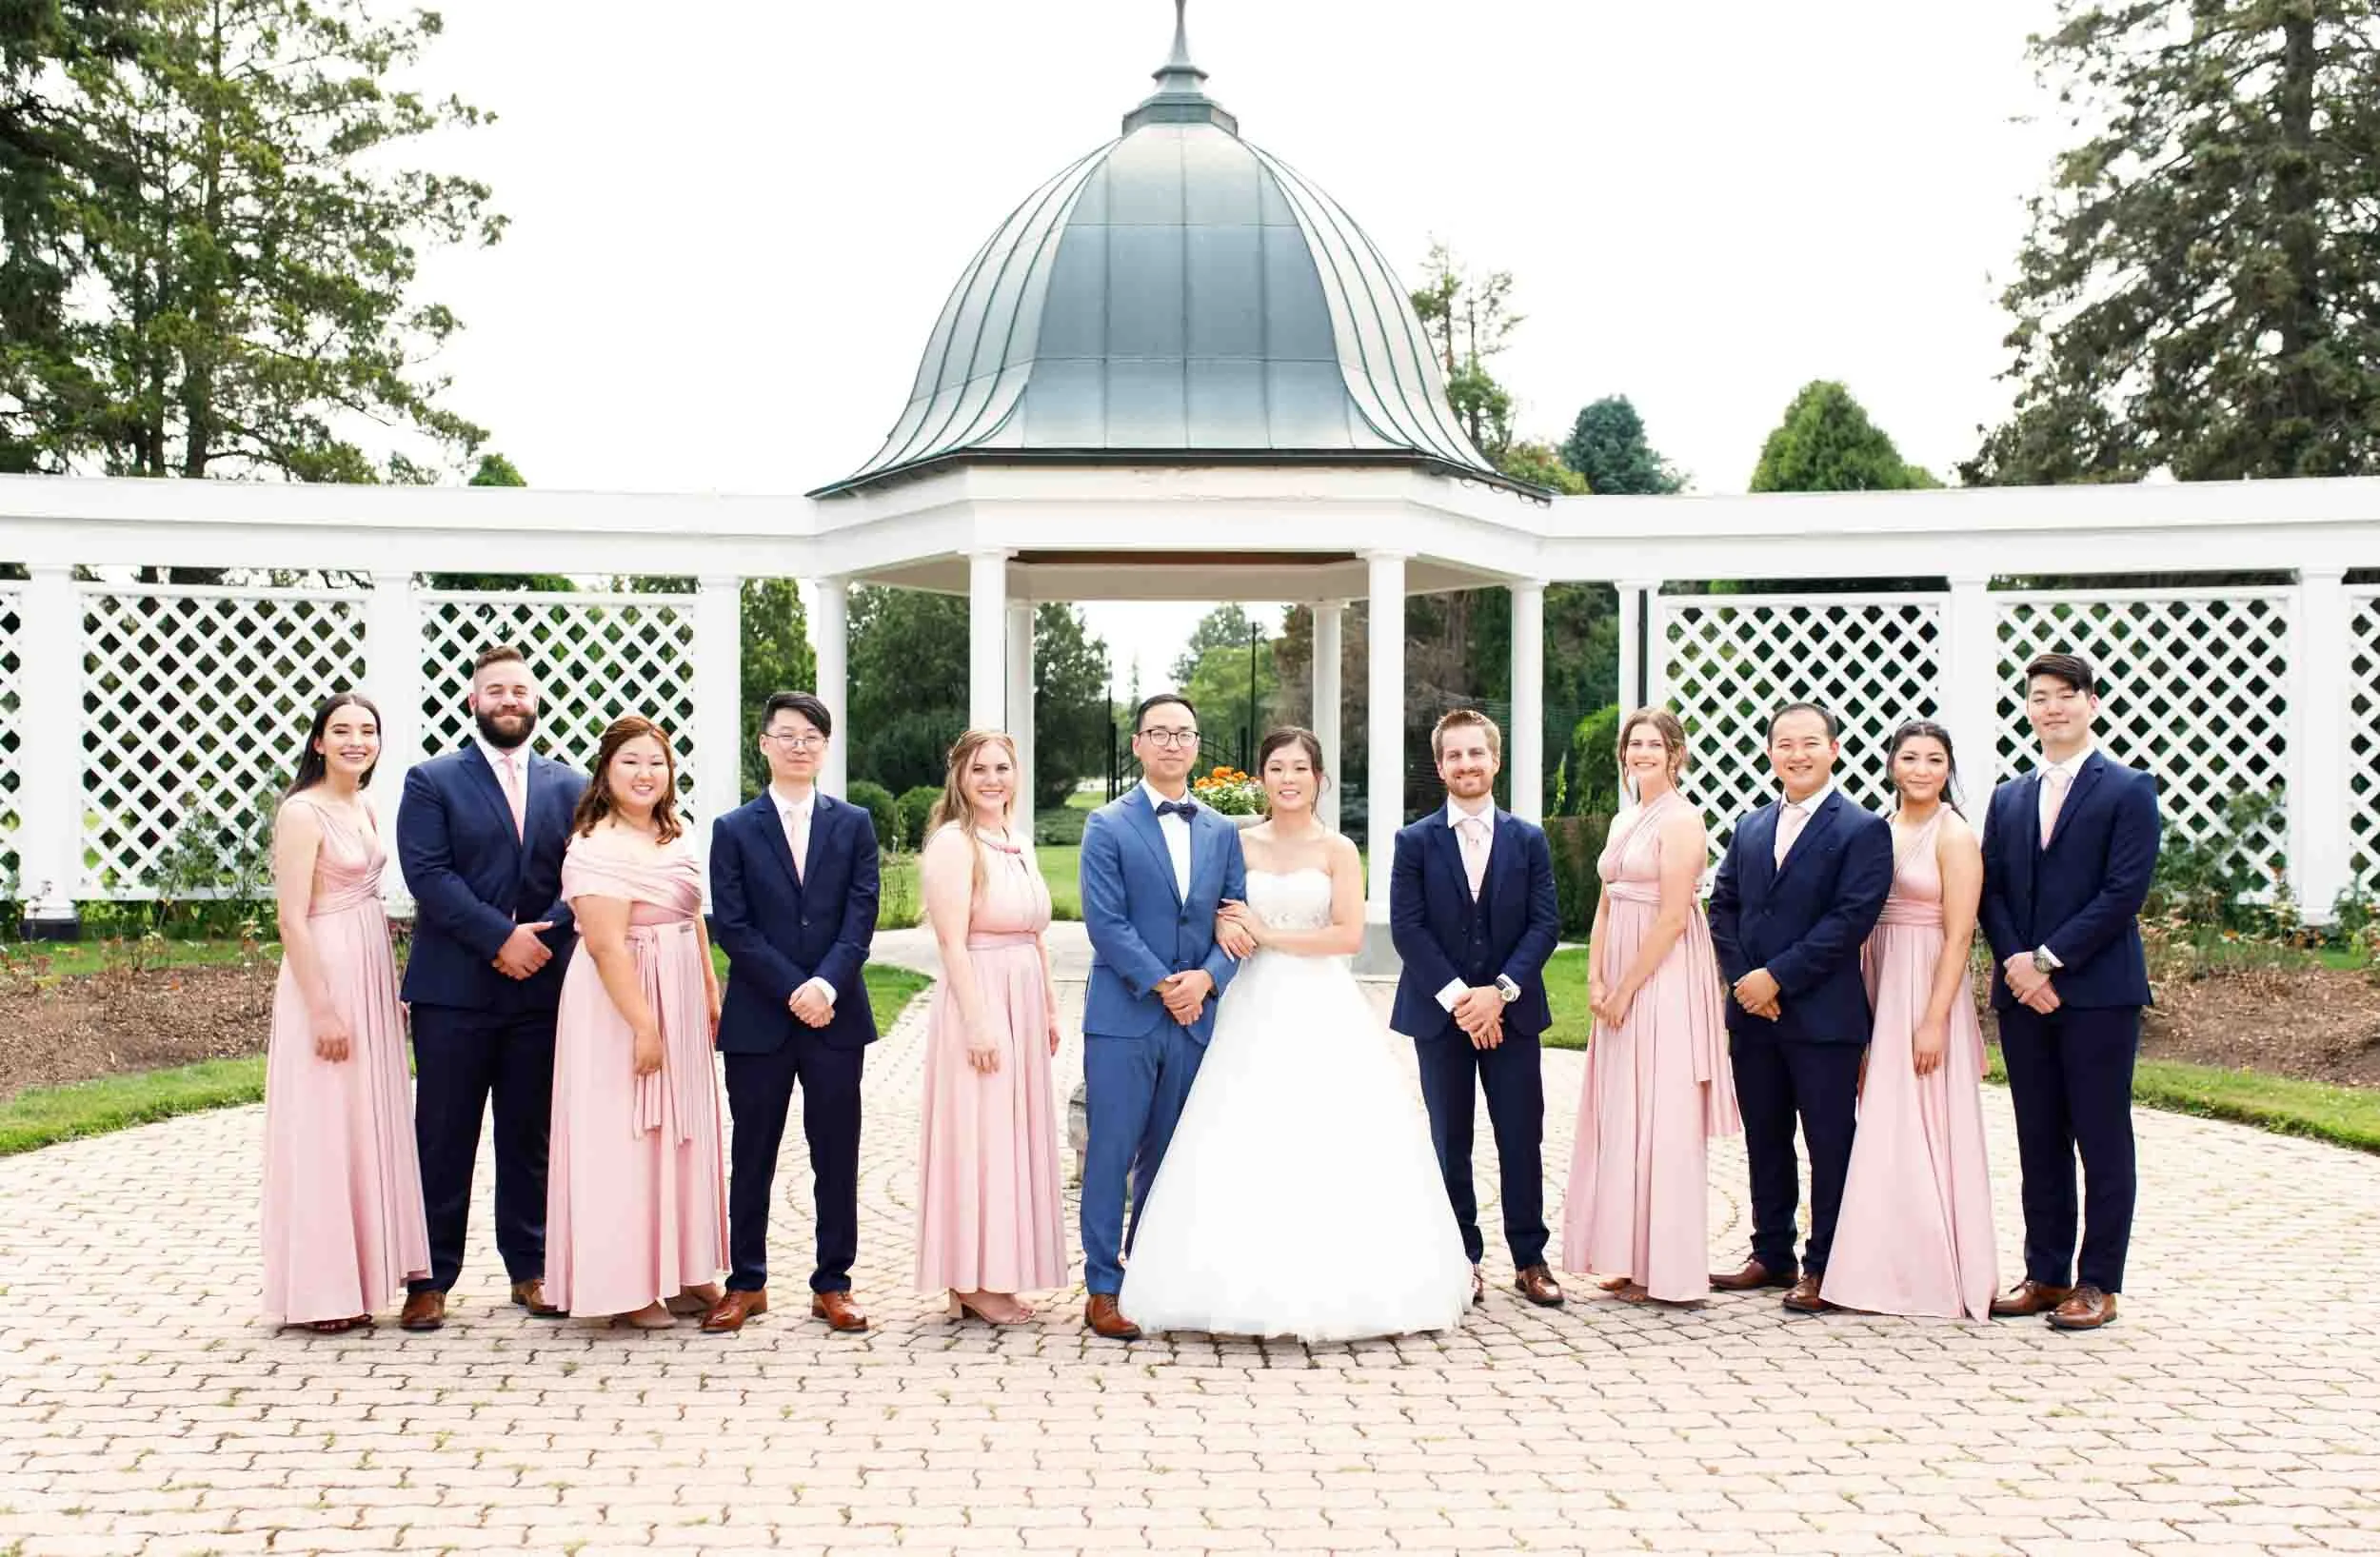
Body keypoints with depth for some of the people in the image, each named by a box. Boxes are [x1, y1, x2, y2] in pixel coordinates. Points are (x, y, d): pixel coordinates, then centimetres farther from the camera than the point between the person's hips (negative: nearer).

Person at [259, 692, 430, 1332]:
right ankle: (318, 1290, 7)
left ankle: (356, 1276, 22)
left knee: (366, 1127, 12)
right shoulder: (303, 812, -12)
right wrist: (323, 1011, -19)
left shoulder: (364, 807, 12)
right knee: (322, 1130, -2)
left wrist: (391, 993, 16)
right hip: (323, 978, -8)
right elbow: (293, 920, -16)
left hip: (370, 978, 8)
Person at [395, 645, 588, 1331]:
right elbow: (427, 875, -9)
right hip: (453, 991, -2)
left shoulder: (570, 787, 11)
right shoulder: (432, 782, 3)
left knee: (531, 1137, 9)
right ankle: (431, 1280, 11)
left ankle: (530, 1269, 19)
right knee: (443, 1139, 3)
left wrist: (543, 937, -11)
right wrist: (501, 937, -16)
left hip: (541, 988, 3)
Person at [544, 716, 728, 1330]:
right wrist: (643, 1024, -24)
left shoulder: (675, 838, 11)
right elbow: (606, 943, -22)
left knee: (681, 1135, 13)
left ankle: (681, 1272, 24)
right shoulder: (598, 847, -16)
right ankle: (626, 1287, 7)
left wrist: (713, 993, 16)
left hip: (680, 1005, 9)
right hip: (618, 1005, -9)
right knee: (623, 1137, -2)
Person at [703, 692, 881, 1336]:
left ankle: (833, 1283, 15)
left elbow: (861, 915, -1)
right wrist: (793, 990, -13)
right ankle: (747, 1283, 19)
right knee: (753, 1156, 7)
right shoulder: (733, 830, 4)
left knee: (837, 1156, 5)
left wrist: (827, 983, -16)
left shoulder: (854, 824, 8)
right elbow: (732, 925, -4)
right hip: (758, 1018, -1)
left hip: (836, 1016, 1)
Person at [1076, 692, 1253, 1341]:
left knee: (1170, 1156, 11)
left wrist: (1206, 979, -10)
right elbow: (1105, 922, -9)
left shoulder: (1222, 831, 12)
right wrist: (1162, 985, -14)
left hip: (1195, 1017, 4)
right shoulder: (1108, 826, -2)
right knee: (1111, 1154, -1)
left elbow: (1239, 919, 7)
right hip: (1123, 1017, -4)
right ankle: (1103, 1289, 6)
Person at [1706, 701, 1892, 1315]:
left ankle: (1824, 1269, 12)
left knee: (1830, 1145, 3)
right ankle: (1772, 1256, 25)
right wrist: (1742, 978, -5)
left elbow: (1851, 919, -14)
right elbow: (1722, 907, 11)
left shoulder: (1863, 831, -5)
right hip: (1753, 1015, 6)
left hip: (1823, 1017, -6)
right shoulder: (1750, 829, 14)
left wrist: (1777, 978, -16)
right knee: (1765, 1142, 13)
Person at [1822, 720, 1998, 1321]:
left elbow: (1959, 936, -12)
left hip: (1926, 990, -6)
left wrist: (1935, 1019, -18)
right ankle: (1889, 1270, 17)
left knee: (1922, 1134, -3)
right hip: (1878, 991, 7)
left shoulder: (1956, 836, -7)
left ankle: (1935, 1276, 7)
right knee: (1883, 1134, 9)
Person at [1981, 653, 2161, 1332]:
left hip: (2096, 991, -5)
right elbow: (1991, 892, 9)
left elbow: (2124, 892, -11)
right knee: (2039, 1142, 10)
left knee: (2102, 1142, 1)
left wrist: (2048, 961, -14)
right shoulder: (2008, 798, 15)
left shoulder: (2129, 790, -2)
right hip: (2022, 992, 5)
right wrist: (2015, 963, -8)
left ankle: (2098, 1284, 8)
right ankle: (2046, 1275, 18)